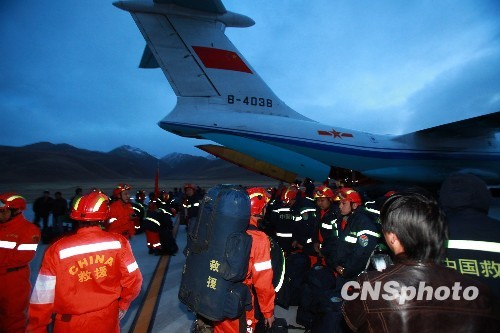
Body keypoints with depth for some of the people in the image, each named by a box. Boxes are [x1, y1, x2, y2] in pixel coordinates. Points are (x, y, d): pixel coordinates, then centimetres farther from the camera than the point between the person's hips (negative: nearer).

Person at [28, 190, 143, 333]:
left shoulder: (58, 250, -19)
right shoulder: (118, 243, -16)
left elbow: (43, 296, -12)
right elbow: (133, 279, -9)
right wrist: (123, 304, 10)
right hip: (108, 321, 2)